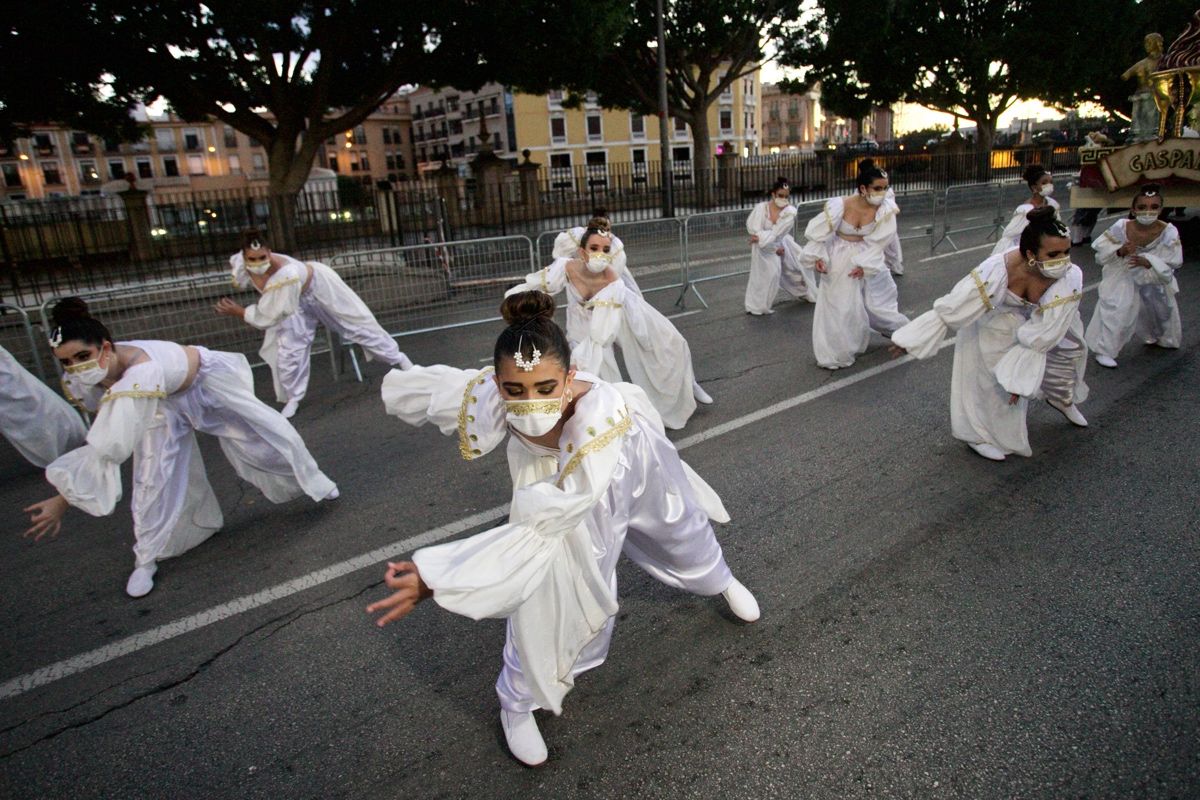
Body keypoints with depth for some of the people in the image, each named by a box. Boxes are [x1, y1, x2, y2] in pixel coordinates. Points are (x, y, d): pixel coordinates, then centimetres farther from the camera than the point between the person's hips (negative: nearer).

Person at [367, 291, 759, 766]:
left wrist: (435, 577, -56)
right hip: (544, 466, 1)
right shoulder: (485, 397, -39)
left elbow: (548, 521, -53)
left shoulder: (603, 412, -52)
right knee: (548, 584, -6)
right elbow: (400, 387, -20)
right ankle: (519, 702, 24)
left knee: (679, 525, 26)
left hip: (627, 456, -1)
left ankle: (719, 579, 64)